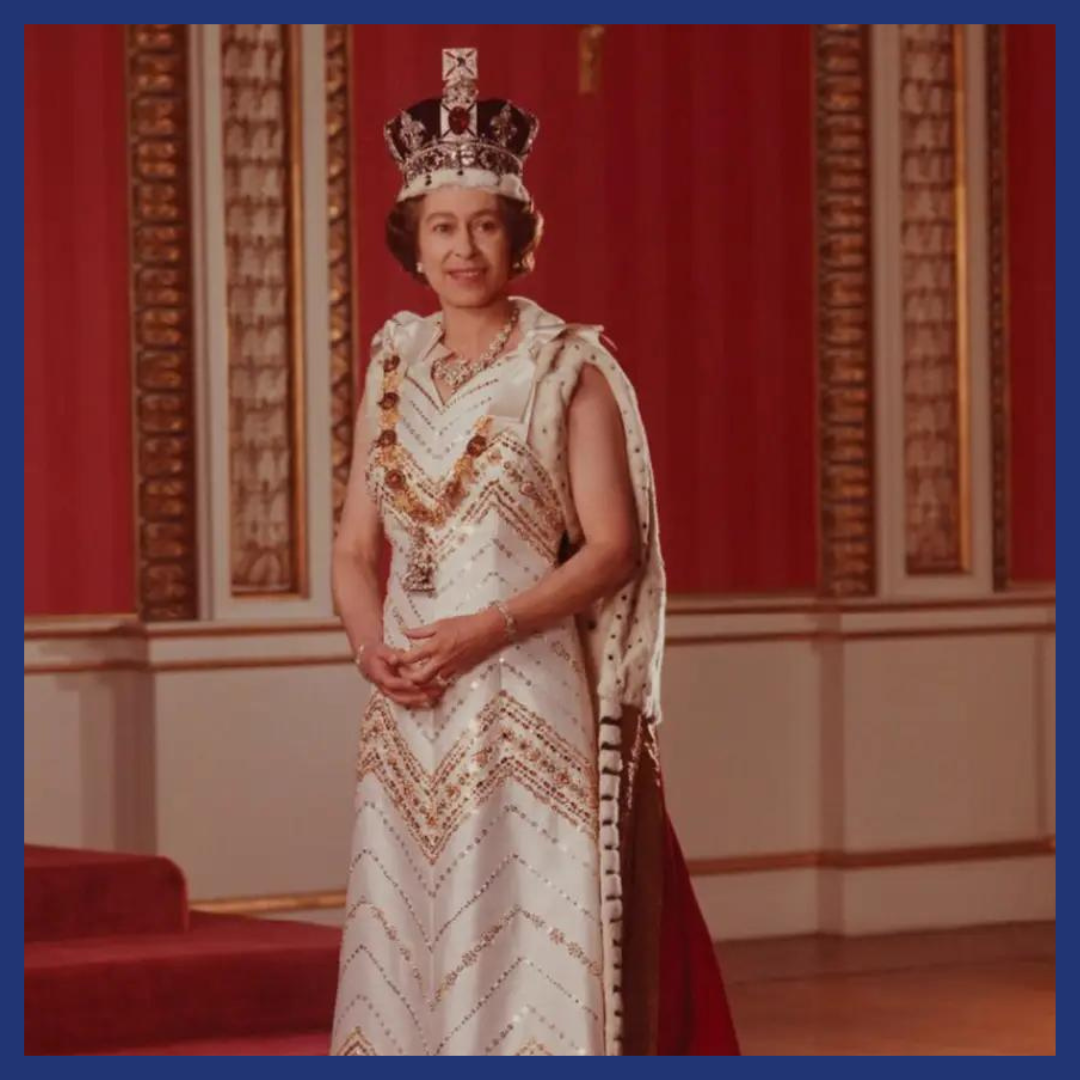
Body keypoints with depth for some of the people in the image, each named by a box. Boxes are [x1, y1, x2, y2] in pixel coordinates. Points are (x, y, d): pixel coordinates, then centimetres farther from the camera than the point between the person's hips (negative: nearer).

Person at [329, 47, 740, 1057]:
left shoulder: (569, 368, -3)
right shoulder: (392, 368, 11)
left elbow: (613, 550, -7)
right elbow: (355, 547, 12)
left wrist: (488, 629, -18)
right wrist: (371, 643, -8)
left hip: (529, 707, -5)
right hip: (409, 719, 5)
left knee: (531, 953, -6)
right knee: (407, 951, 5)